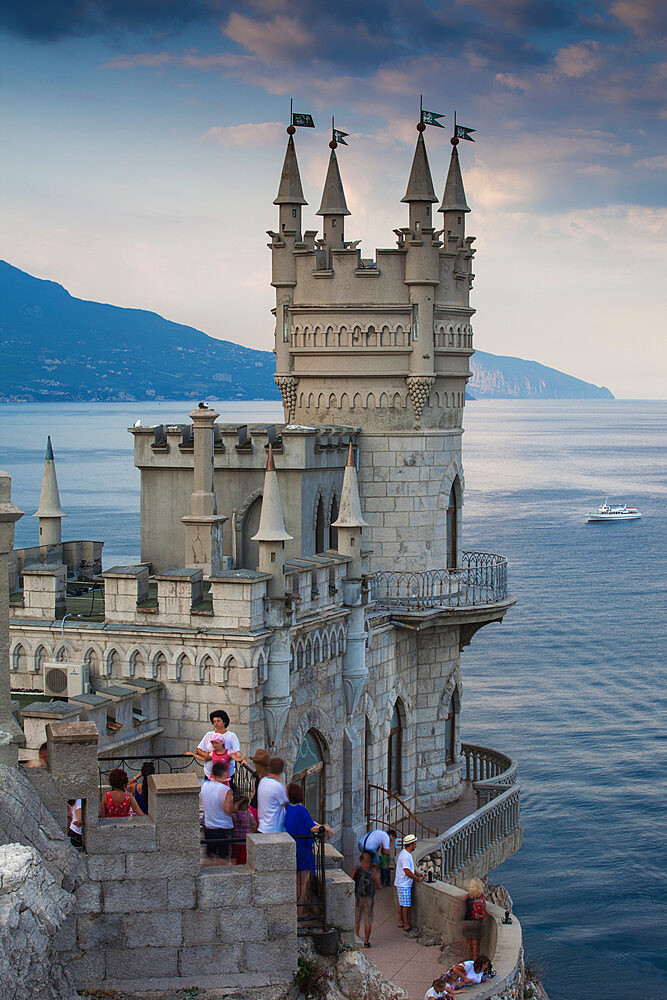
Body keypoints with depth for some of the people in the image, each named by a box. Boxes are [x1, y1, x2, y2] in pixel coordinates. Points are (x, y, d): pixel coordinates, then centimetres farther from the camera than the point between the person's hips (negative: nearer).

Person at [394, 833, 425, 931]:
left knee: (401, 904, 16)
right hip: (403, 885, -10)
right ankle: (406, 926, 0)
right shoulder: (405, 856, -23)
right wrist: (418, 879, -13)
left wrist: (419, 874, 12)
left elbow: (410, 868, 22)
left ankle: (400, 922, 23)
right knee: (406, 905, -4)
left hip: (403, 884, 10)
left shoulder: (407, 854, 12)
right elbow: (407, 872, -24)